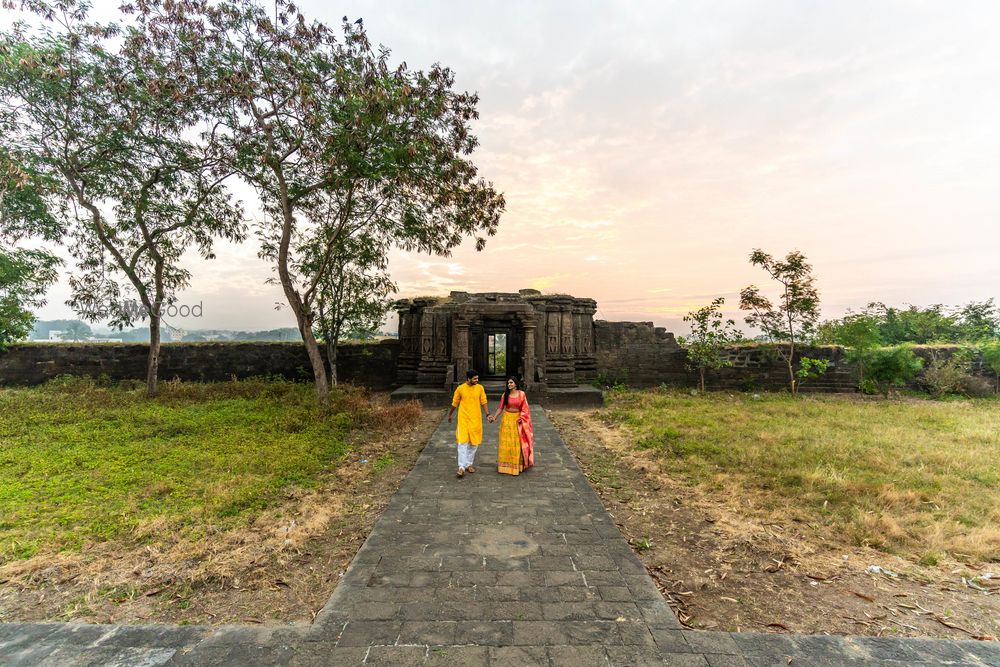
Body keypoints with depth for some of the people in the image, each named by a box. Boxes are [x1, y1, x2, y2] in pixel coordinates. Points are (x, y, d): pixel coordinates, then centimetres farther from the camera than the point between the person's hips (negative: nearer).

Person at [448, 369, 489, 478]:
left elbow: (483, 402, 4)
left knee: (473, 443, 10)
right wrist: (450, 414, 17)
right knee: (462, 442, -8)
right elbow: (455, 403, 7)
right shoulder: (460, 388, -6)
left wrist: (488, 414, -7)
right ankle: (461, 468, -5)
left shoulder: (480, 388, -2)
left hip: (476, 419, 2)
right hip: (463, 419, -2)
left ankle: (469, 464, 26)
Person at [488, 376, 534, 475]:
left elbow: (525, 408, 0)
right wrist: (494, 417, -12)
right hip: (507, 419, 1)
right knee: (506, 442, 4)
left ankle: (517, 465, 17)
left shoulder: (522, 394, -3)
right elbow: (501, 408, 0)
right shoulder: (505, 394, -1)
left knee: (517, 443, 3)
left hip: (517, 420, -1)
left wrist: (521, 418, -12)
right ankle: (506, 464, 16)